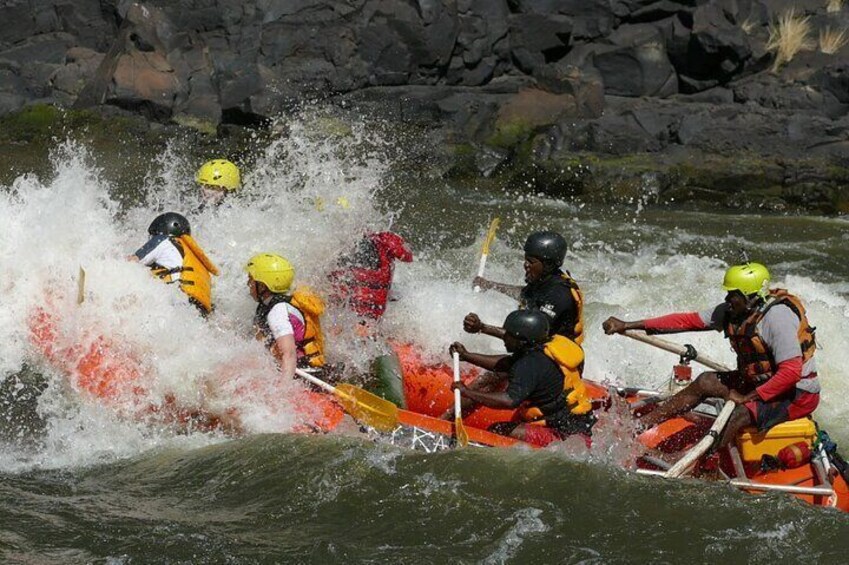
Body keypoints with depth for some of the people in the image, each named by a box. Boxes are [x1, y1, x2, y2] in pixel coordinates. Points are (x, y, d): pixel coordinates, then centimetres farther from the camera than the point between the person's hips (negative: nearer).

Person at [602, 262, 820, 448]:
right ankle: (639, 426, 5)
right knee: (705, 382, 3)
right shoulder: (733, 311, -1)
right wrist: (629, 326, -1)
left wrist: (747, 397, -25)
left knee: (741, 414, -29)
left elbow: (791, 372, -30)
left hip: (798, 395, -9)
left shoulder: (777, 317, -27)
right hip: (762, 382, 9)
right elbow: (687, 321, 2)